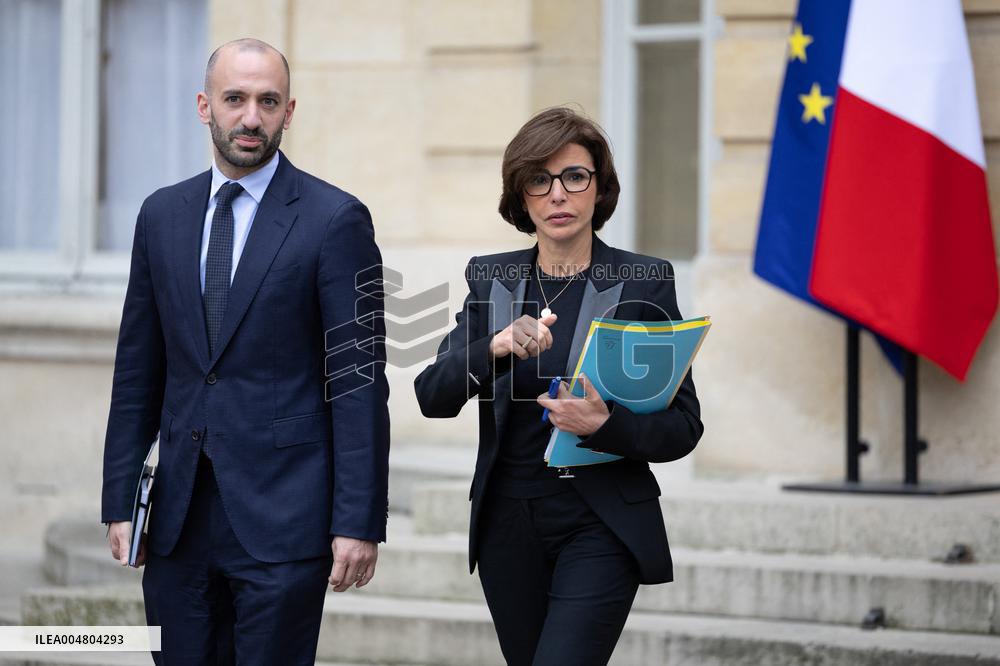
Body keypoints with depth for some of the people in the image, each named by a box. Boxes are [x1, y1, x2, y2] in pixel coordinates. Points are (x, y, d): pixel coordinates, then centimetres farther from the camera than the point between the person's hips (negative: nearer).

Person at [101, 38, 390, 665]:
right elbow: (138, 370, 13)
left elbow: (360, 382, -7)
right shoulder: (163, 214, 10)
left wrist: (359, 521, -12)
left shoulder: (335, 219, -5)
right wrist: (120, 500, 8)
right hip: (178, 518, 5)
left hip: (283, 516, -5)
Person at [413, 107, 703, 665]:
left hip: (601, 529, -4)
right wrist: (496, 347, -21)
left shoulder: (645, 283, -3)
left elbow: (684, 425, -4)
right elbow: (433, 396, -2)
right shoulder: (491, 279, 7)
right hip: (508, 524, 4)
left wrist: (603, 425, -23)